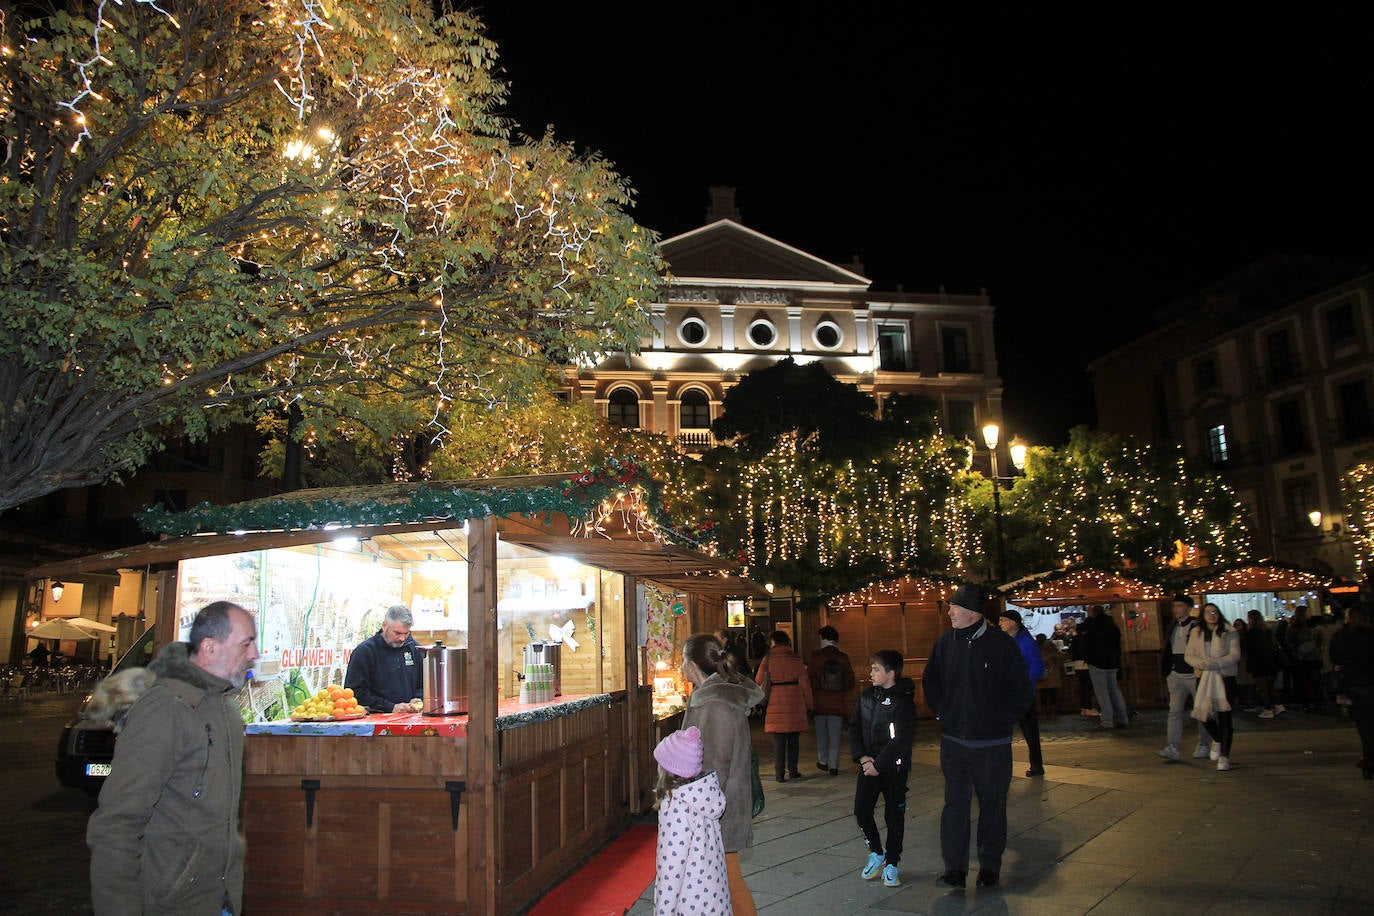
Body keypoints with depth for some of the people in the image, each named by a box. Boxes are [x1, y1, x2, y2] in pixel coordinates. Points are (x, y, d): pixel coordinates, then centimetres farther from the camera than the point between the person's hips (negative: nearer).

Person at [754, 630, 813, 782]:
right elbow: (804, 682, 2)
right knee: (794, 738, 11)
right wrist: (809, 704, 10)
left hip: (776, 701, -1)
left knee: (778, 739, 4)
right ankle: (793, 771, 16)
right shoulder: (796, 658, 0)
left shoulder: (768, 659, -3)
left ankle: (780, 773, 2)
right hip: (794, 701, 1)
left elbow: (758, 680, 2)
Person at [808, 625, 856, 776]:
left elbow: (809, 678, -7)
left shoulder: (816, 656, -7)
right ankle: (834, 766, 3)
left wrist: (813, 695, 8)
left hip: (819, 701, -1)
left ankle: (823, 761, 22)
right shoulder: (843, 658, 0)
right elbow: (850, 682, 3)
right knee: (835, 734, 5)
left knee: (821, 733, 13)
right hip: (837, 702, 1)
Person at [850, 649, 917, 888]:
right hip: (869, 766, 5)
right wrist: (861, 756, -7)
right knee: (861, 810, -1)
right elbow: (854, 729, 8)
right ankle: (876, 853, 21)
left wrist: (878, 764, -17)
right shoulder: (865, 697, 5)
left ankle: (891, 864, 19)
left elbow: (901, 740, -17)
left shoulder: (903, 701, -13)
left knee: (894, 816, 5)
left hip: (894, 768, -4)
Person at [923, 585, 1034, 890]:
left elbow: (1023, 691, -1)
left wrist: (1002, 720, -4)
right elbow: (930, 682, 17)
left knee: (992, 805, 8)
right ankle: (954, 868, 11)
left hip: (993, 742, -2)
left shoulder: (1001, 644, -7)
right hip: (954, 741, 2)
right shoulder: (945, 644, 2)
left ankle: (989, 868, 22)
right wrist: (943, 714, 8)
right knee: (955, 804, 3)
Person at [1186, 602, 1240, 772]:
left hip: (1225, 677, -3)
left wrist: (1214, 663, -19)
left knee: (1224, 717, -5)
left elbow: (1235, 655, -8)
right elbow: (1189, 655, 6)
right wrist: (1202, 663, -14)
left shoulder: (1228, 632, 1)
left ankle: (1224, 756, 3)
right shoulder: (1196, 632, 9)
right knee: (1203, 714, 0)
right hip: (1204, 678, 3)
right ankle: (1217, 739, 32)